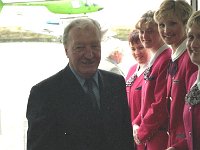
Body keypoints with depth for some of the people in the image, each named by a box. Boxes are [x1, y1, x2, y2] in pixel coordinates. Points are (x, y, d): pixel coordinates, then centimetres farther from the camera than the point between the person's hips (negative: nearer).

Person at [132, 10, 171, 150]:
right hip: (149, 138, 9)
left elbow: (162, 104, -19)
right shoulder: (155, 60, 14)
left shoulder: (167, 60, -16)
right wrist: (137, 124, 6)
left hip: (160, 138, -9)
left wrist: (142, 132, -10)